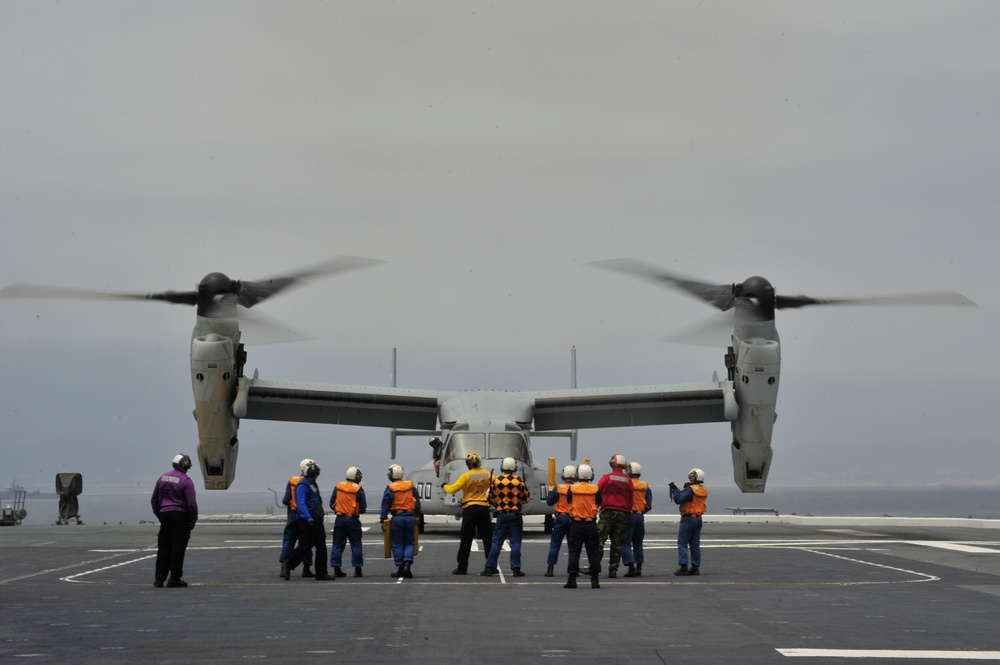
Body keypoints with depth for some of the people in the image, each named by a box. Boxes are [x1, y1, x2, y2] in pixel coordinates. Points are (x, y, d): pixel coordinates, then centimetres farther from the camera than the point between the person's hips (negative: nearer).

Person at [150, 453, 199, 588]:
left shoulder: (162, 478, 10)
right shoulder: (186, 481, -9)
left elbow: (154, 500, 15)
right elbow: (192, 504, -12)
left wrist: (159, 515, 21)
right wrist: (193, 520, -1)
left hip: (165, 515, 5)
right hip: (181, 516, -5)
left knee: (163, 547, 8)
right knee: (178, 547, -1)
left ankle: (160, 578, 5)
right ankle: (175, 578, -3)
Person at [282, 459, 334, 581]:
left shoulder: (313, 484, 18)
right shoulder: (303, 485, -12)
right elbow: (301, 504, -21)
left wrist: (321, 516, 25)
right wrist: (309, 519, -28)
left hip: (317, 522, 9)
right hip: (306, 523, -9)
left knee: (321, 547, 6)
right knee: (304, 547, -8)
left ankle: (321, 573, 9)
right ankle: (287, 565, 8)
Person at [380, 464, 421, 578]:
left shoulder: (390, 489, -6)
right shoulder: (411, 486, 5)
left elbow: (385, 506, -7)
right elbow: (417, 503, 10)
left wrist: (383, 520, -2)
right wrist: (417, 516, 20)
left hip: (397, 518, -3)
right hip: (410, 517, 3)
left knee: (397, 544, 6)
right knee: (409, 543, 9)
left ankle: (400, 567, 4)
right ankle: (407, 563, -10)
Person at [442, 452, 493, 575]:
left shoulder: (466, 476, -7)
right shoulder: (488, 475, 2)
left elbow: (453, 489, -7)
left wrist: (445, 486, 12)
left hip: (469, 509, -2)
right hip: (484, 508, 2)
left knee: (466, 539, 2)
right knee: (488, 538, 8)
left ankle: (462, 567, 0)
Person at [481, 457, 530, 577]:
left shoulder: (496, 480, -2)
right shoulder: (519, 480, -4)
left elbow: (491, 499, 5)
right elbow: (526, 498, 2)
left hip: (502, 514, 1)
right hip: (515, 515, -1)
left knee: (496, 541, 5)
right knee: (515, 542, 3)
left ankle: (489, 568, 3)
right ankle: (516, 569, 1)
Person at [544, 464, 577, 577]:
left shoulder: (558, 488, -7)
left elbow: (550, 502, -2)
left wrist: (550, 491, 14)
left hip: (561, 518, -1)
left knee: (555, 544, 5)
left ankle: (550, 567, -1)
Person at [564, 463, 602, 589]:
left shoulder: (572, 489, -6)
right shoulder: (595, 490, -6)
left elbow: (568, 501, 7)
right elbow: (599, 504, 2)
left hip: (576, 524, 0)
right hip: (591, 524, 0)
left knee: (574, 552, 3)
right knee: (593, 552, 6)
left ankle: (572, 579, -1)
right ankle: (594, 580, 4)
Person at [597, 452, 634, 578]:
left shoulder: (606, 478, -3)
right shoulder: (628, 481, 5)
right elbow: (631, 500, 8)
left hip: (607, 512, -3)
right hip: (623, 514, 3)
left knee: (599, 540, -2)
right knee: (617, 544, 6)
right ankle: (613, 569, 5)